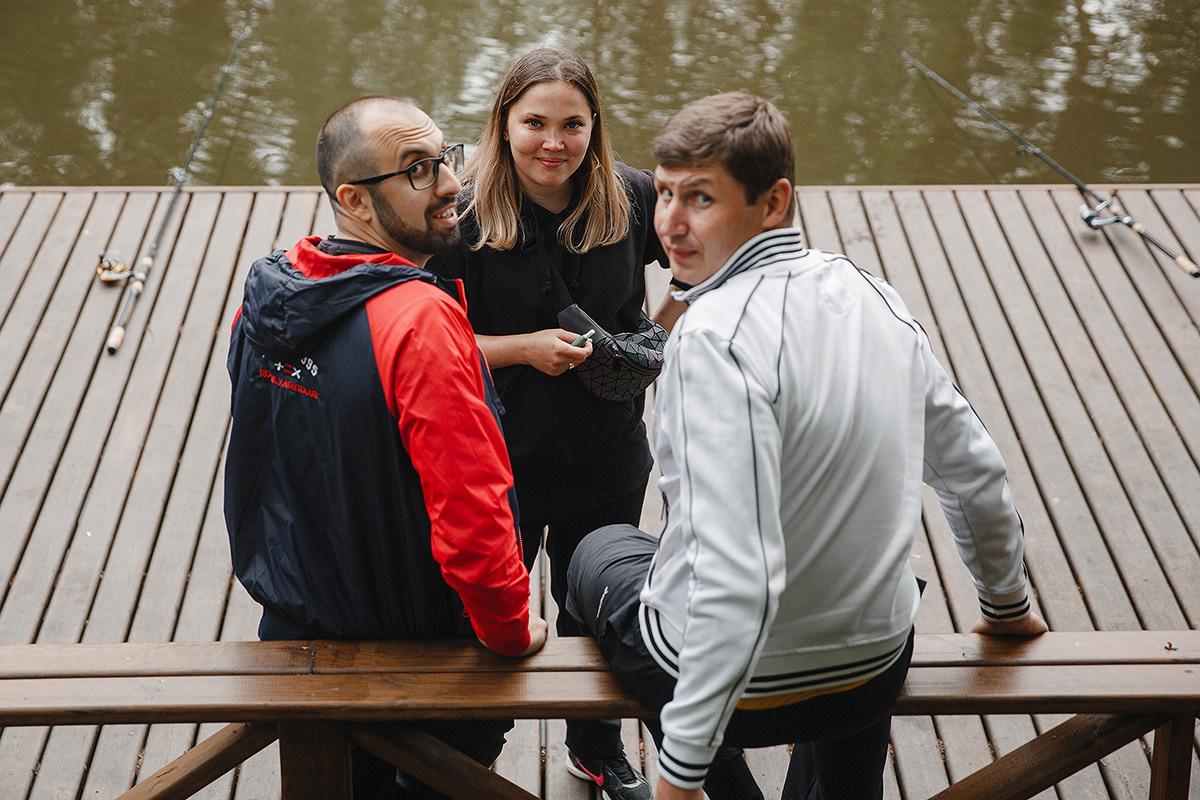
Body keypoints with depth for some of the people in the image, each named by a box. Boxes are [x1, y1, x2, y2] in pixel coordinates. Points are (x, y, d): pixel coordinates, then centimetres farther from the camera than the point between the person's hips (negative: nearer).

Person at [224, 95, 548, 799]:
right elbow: (473, 516, -31)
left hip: (290, 629, 7)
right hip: (414, 652, -7)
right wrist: (513, 628, -15)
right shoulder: (422, 323, -29)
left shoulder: (267, 296, -4)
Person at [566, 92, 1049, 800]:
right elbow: (976, 475, 6)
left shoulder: (714, 336, -28)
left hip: (751, 685, -5)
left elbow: (738, 579, -34)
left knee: (600, 553, 27)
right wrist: (1007, 601, 25)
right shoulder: (876, 297, -6)